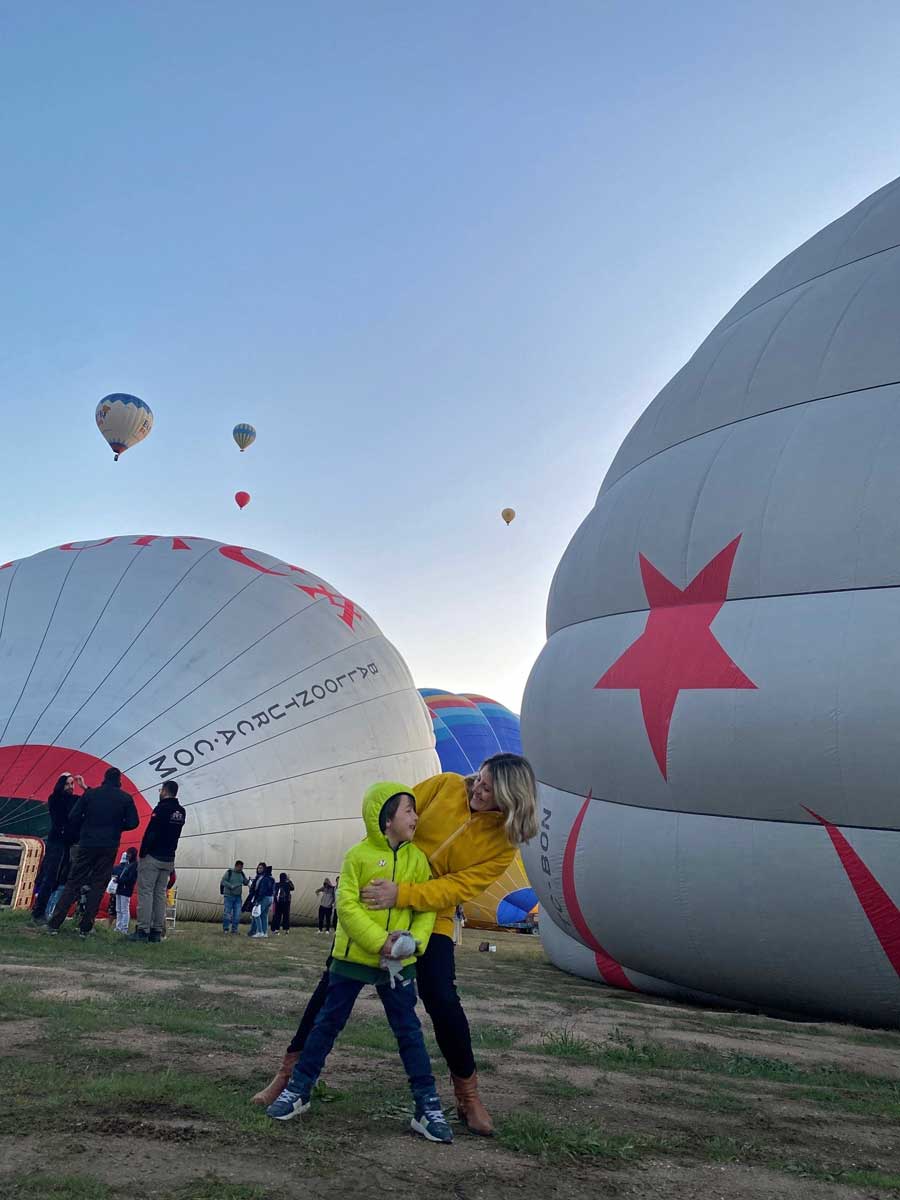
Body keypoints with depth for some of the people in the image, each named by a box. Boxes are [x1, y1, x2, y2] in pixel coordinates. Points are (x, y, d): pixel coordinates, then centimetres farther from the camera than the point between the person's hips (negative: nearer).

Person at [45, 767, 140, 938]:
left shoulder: (90, 793, 2)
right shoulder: (126, 798, 0)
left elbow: (73, 816, -2)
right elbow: (132, 823, -3)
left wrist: (88, 825, 15)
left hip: (86, 845, 1)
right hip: (109, 847, -1)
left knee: (73, 884, 7)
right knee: (98, 886, 6)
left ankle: (54, 924, 3)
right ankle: (85, 927, 3)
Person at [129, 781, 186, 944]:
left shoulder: (162, 808, -13)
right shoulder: (181, 812, 9)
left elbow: (150, 833, -17)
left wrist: (142, 852, -10)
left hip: (152, 857, -7)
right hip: (169, 860, 7)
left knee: (145, 892, -3)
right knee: (160, 894, 9)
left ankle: (143, 930, -7)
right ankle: (157, 931, 8)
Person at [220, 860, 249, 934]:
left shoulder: (241, 874, 10)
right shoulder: (229, 872, -6)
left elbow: (245, 882, 15)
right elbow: (223, 881, -12)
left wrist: (249, 881, -7)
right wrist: (231, 886, -22)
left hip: (238, 896, 5)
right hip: (229, 896, -5)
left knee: (237, 914, 2)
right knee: (227, 912, -2)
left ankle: (234, 929, 10)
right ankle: (225, 929, 9)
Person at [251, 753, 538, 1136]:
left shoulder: (503, 842, -12)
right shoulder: (447, 786, -10)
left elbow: (457, 887, -20)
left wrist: (401, 895, -31)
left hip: (431, 918, -1)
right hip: (374, 904, 2)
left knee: (442, 1000, -11)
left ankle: (468, 1096, 13)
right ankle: (289, 1072, 18)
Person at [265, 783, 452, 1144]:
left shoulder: (417, 859, 2)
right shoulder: (359, 855, -9)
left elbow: (427, 908, 3)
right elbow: (347, 905, -13)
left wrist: (415, 940, -14)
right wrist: (380, 941, -20)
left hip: (398, 963, 2)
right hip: (353, 955, -2)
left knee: (409, 1031, 6)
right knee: (327, 1023, 10)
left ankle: (427, 1106, 15)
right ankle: (298, 1090, 25)